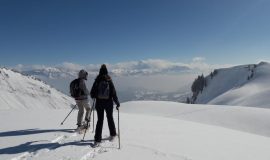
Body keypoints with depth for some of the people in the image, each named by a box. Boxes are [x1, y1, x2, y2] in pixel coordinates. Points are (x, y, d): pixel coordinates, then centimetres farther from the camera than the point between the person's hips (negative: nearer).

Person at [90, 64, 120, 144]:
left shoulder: (97, 81, -6)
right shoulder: (109, 80, -8)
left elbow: (92, 93, -2)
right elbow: (113, 93, -7)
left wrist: (94, 96, 22)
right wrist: (117, 103, 1)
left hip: (99, 103, 0)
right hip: (108, 103, 0)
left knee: (100, 120, 8)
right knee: (110, 118, 18)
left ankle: (97, 139, 6)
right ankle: (112, 134, 32)